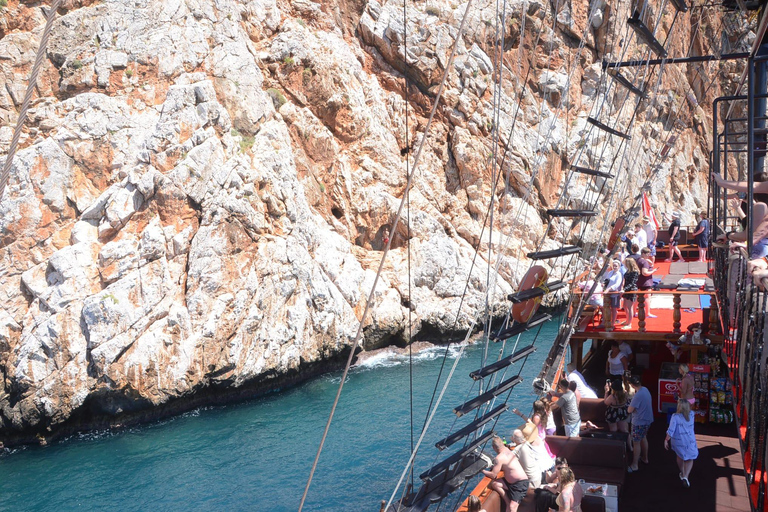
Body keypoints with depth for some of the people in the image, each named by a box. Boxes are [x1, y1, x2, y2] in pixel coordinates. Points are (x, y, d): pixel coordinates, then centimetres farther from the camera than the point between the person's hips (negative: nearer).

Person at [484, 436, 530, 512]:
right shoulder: (507, 451, 8)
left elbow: (493, 475, -14)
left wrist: (483, 471, 1)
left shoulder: (499, 458, -17)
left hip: (520, 484, -10)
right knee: (494, 484, -2)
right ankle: (508, 503, 0)